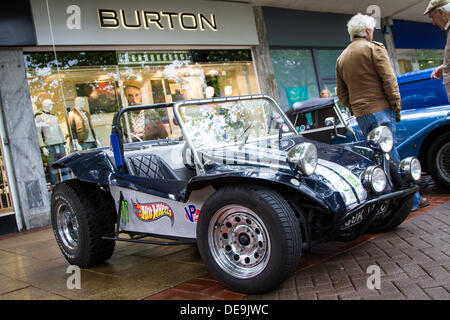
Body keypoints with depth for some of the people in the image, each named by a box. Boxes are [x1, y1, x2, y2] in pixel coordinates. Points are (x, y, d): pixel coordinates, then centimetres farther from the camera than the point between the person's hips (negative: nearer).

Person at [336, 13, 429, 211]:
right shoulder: (374, 48, -3)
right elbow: (388, 79, -10)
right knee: (388, 155, -6)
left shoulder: (342, 58, 17)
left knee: (390, 156, 10)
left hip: (360, 115, 6)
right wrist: (397, 106, -4)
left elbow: (341, 92, 18)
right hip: (380, 110, -6)